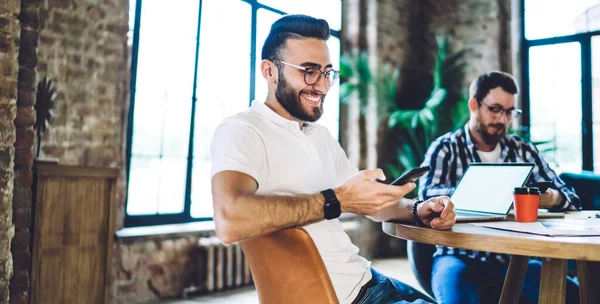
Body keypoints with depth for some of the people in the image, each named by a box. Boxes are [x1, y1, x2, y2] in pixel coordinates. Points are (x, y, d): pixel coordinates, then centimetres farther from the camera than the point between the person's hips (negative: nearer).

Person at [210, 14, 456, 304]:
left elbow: (367, 199, 17)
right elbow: (230, 221, -34)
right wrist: (336, 201, -29)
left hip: (363, 279, 8)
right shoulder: (241, 130, -15)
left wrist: (417, 210, -3)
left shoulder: (321, 134, 13)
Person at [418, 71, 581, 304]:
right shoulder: (445, 148, 2)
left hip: (514, 259, 4)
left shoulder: (524, 150, 13)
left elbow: (570, 197, 10)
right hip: (461, 258, -4)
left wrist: (554, 198, -14)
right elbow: (428, 195, -16)